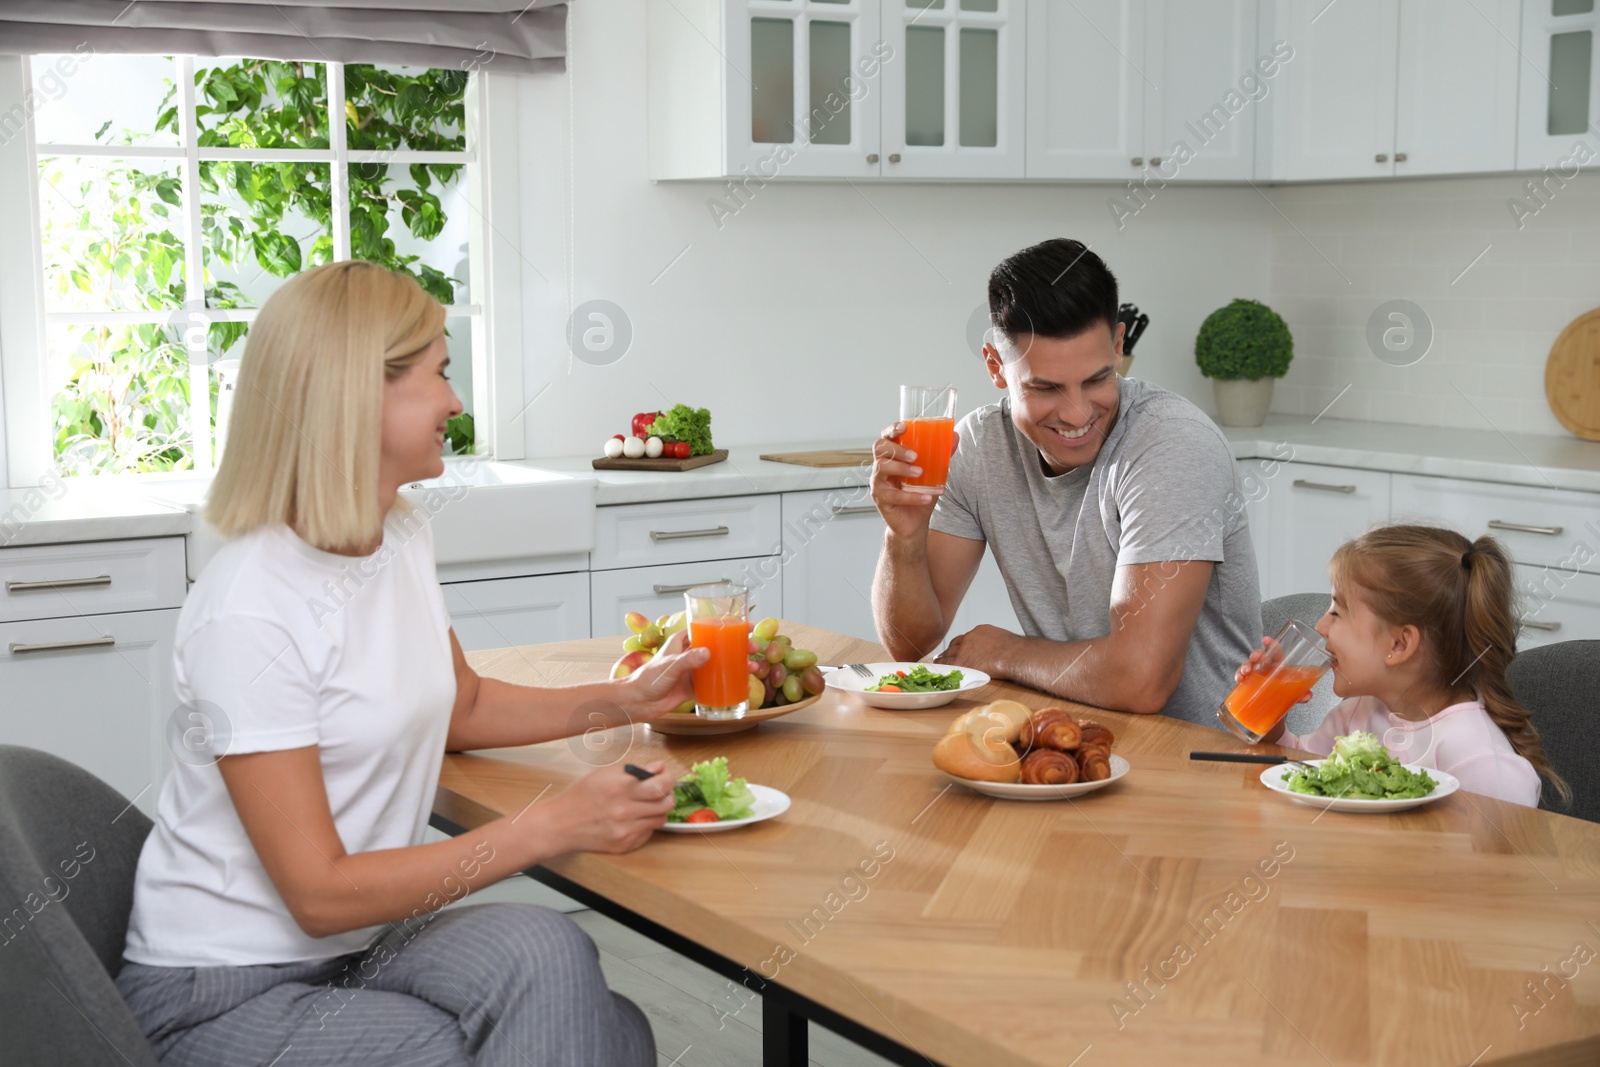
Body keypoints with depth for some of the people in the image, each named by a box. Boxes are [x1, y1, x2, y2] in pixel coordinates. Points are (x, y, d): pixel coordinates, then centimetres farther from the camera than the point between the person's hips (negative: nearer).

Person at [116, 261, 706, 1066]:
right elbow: (320, 892, -22)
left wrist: (622, 700, 6)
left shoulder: (402, 538, 4)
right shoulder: (249, 611, -23)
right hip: (226, 996, -7)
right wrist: (547, 828, -25)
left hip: (359, 941, 7)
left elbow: (462, 708, 21)